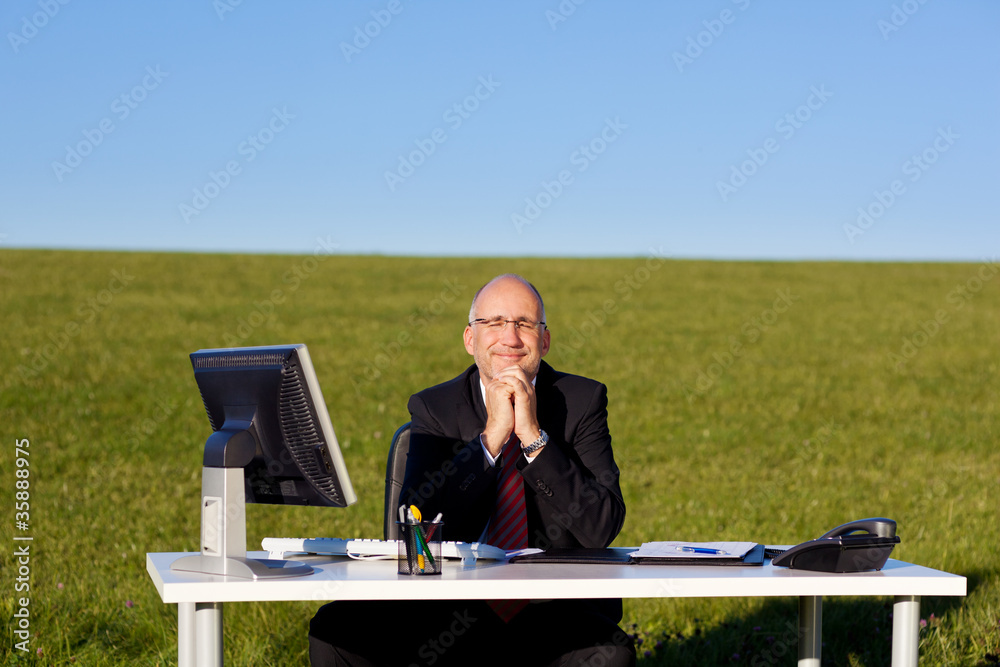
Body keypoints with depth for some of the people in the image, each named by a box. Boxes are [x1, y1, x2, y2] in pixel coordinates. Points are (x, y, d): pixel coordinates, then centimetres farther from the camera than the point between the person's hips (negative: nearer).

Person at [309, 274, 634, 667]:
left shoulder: (583, 400, 3)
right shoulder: (433, 408, 5)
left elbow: (603, 528, -8)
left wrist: (533, 435, -15)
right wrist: (492, 436, -15)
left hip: (555, 618, -1)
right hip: (450, 614, 1)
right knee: (335, 629, -19)